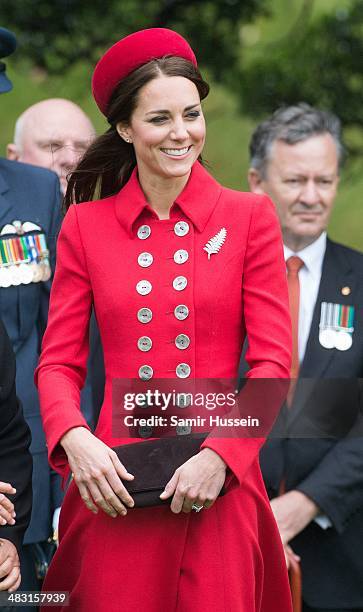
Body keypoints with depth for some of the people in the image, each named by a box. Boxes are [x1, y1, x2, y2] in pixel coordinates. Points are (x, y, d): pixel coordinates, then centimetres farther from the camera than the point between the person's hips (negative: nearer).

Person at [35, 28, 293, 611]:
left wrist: (221, 456, -13)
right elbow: (58, 361, 5)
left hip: (219, 481, 0)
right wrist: (75, 440, -14)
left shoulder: (249, 218, 4)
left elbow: (274, 361, 0)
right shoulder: (86, 225, 7)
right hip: (116, 485, 1)